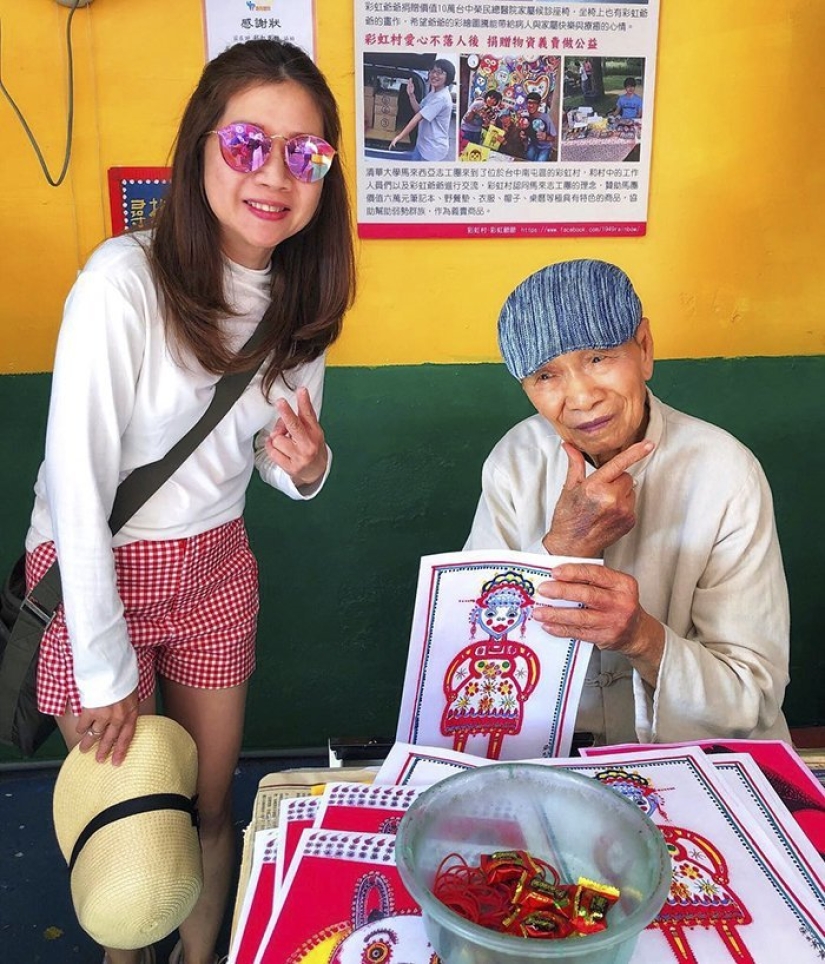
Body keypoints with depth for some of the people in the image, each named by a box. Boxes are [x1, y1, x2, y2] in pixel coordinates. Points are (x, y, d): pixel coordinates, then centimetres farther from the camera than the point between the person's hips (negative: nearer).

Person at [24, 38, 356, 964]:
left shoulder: (300, 295, -3)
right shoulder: (126, 279, -23)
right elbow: (77, 485, -20)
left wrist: (306, 467, -16)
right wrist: (104, 668, -14)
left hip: (217, 566, 5)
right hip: (96, 571, -4)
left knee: (212, 807, 15)